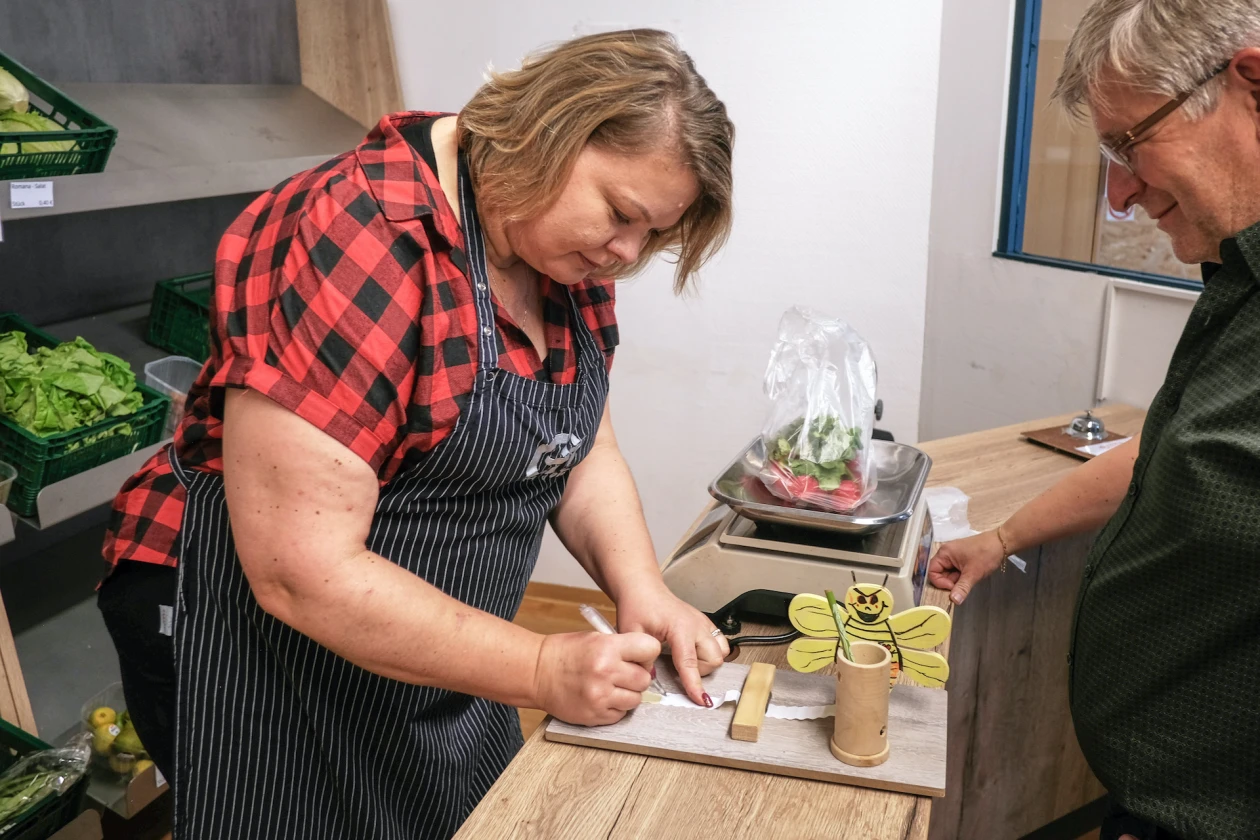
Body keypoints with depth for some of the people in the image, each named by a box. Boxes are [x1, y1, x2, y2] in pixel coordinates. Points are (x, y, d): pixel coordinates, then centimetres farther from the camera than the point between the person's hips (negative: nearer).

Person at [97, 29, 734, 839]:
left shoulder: (566, 248, -3)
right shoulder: (365, 242, -28)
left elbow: (583, 450, 5)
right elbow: (299, 571, -29)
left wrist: (642, 592, -13)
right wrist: (542, 670, -26)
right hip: (268, 661, -7)